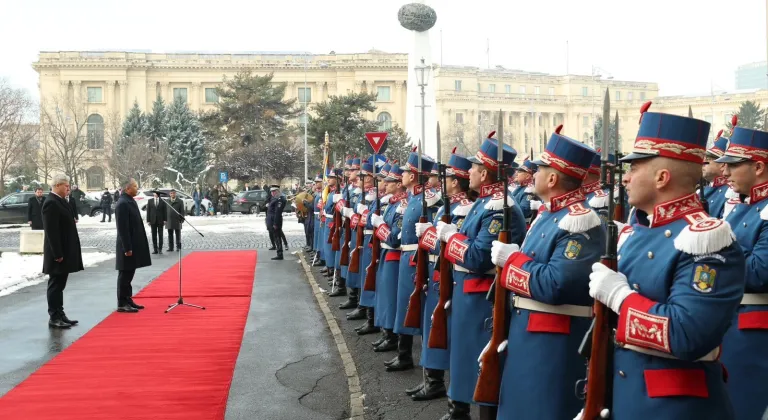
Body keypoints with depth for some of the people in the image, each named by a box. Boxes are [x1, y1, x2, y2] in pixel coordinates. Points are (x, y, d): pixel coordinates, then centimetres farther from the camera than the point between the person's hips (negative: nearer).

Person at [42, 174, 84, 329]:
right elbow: (51, 231, -21)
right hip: (58, 254, -9)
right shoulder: (51, 203, -17)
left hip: (65, 252, 9)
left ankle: (60, 314, 21)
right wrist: (57, 254, -22)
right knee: (55, 285, -2)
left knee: (59, 285, 14)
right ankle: (54, 317, 4)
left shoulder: (60, 201, 12)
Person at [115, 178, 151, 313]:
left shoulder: (130, 201, 13)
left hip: (133, 245, 10)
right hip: (128, 246, -10)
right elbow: (122, 228, -21)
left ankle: (127, 300, 22)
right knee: (125, 275, -3)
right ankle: (122, 304, 3)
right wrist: (127, 248, -22)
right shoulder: (123, 203, -18)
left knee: (129, 274, 15)